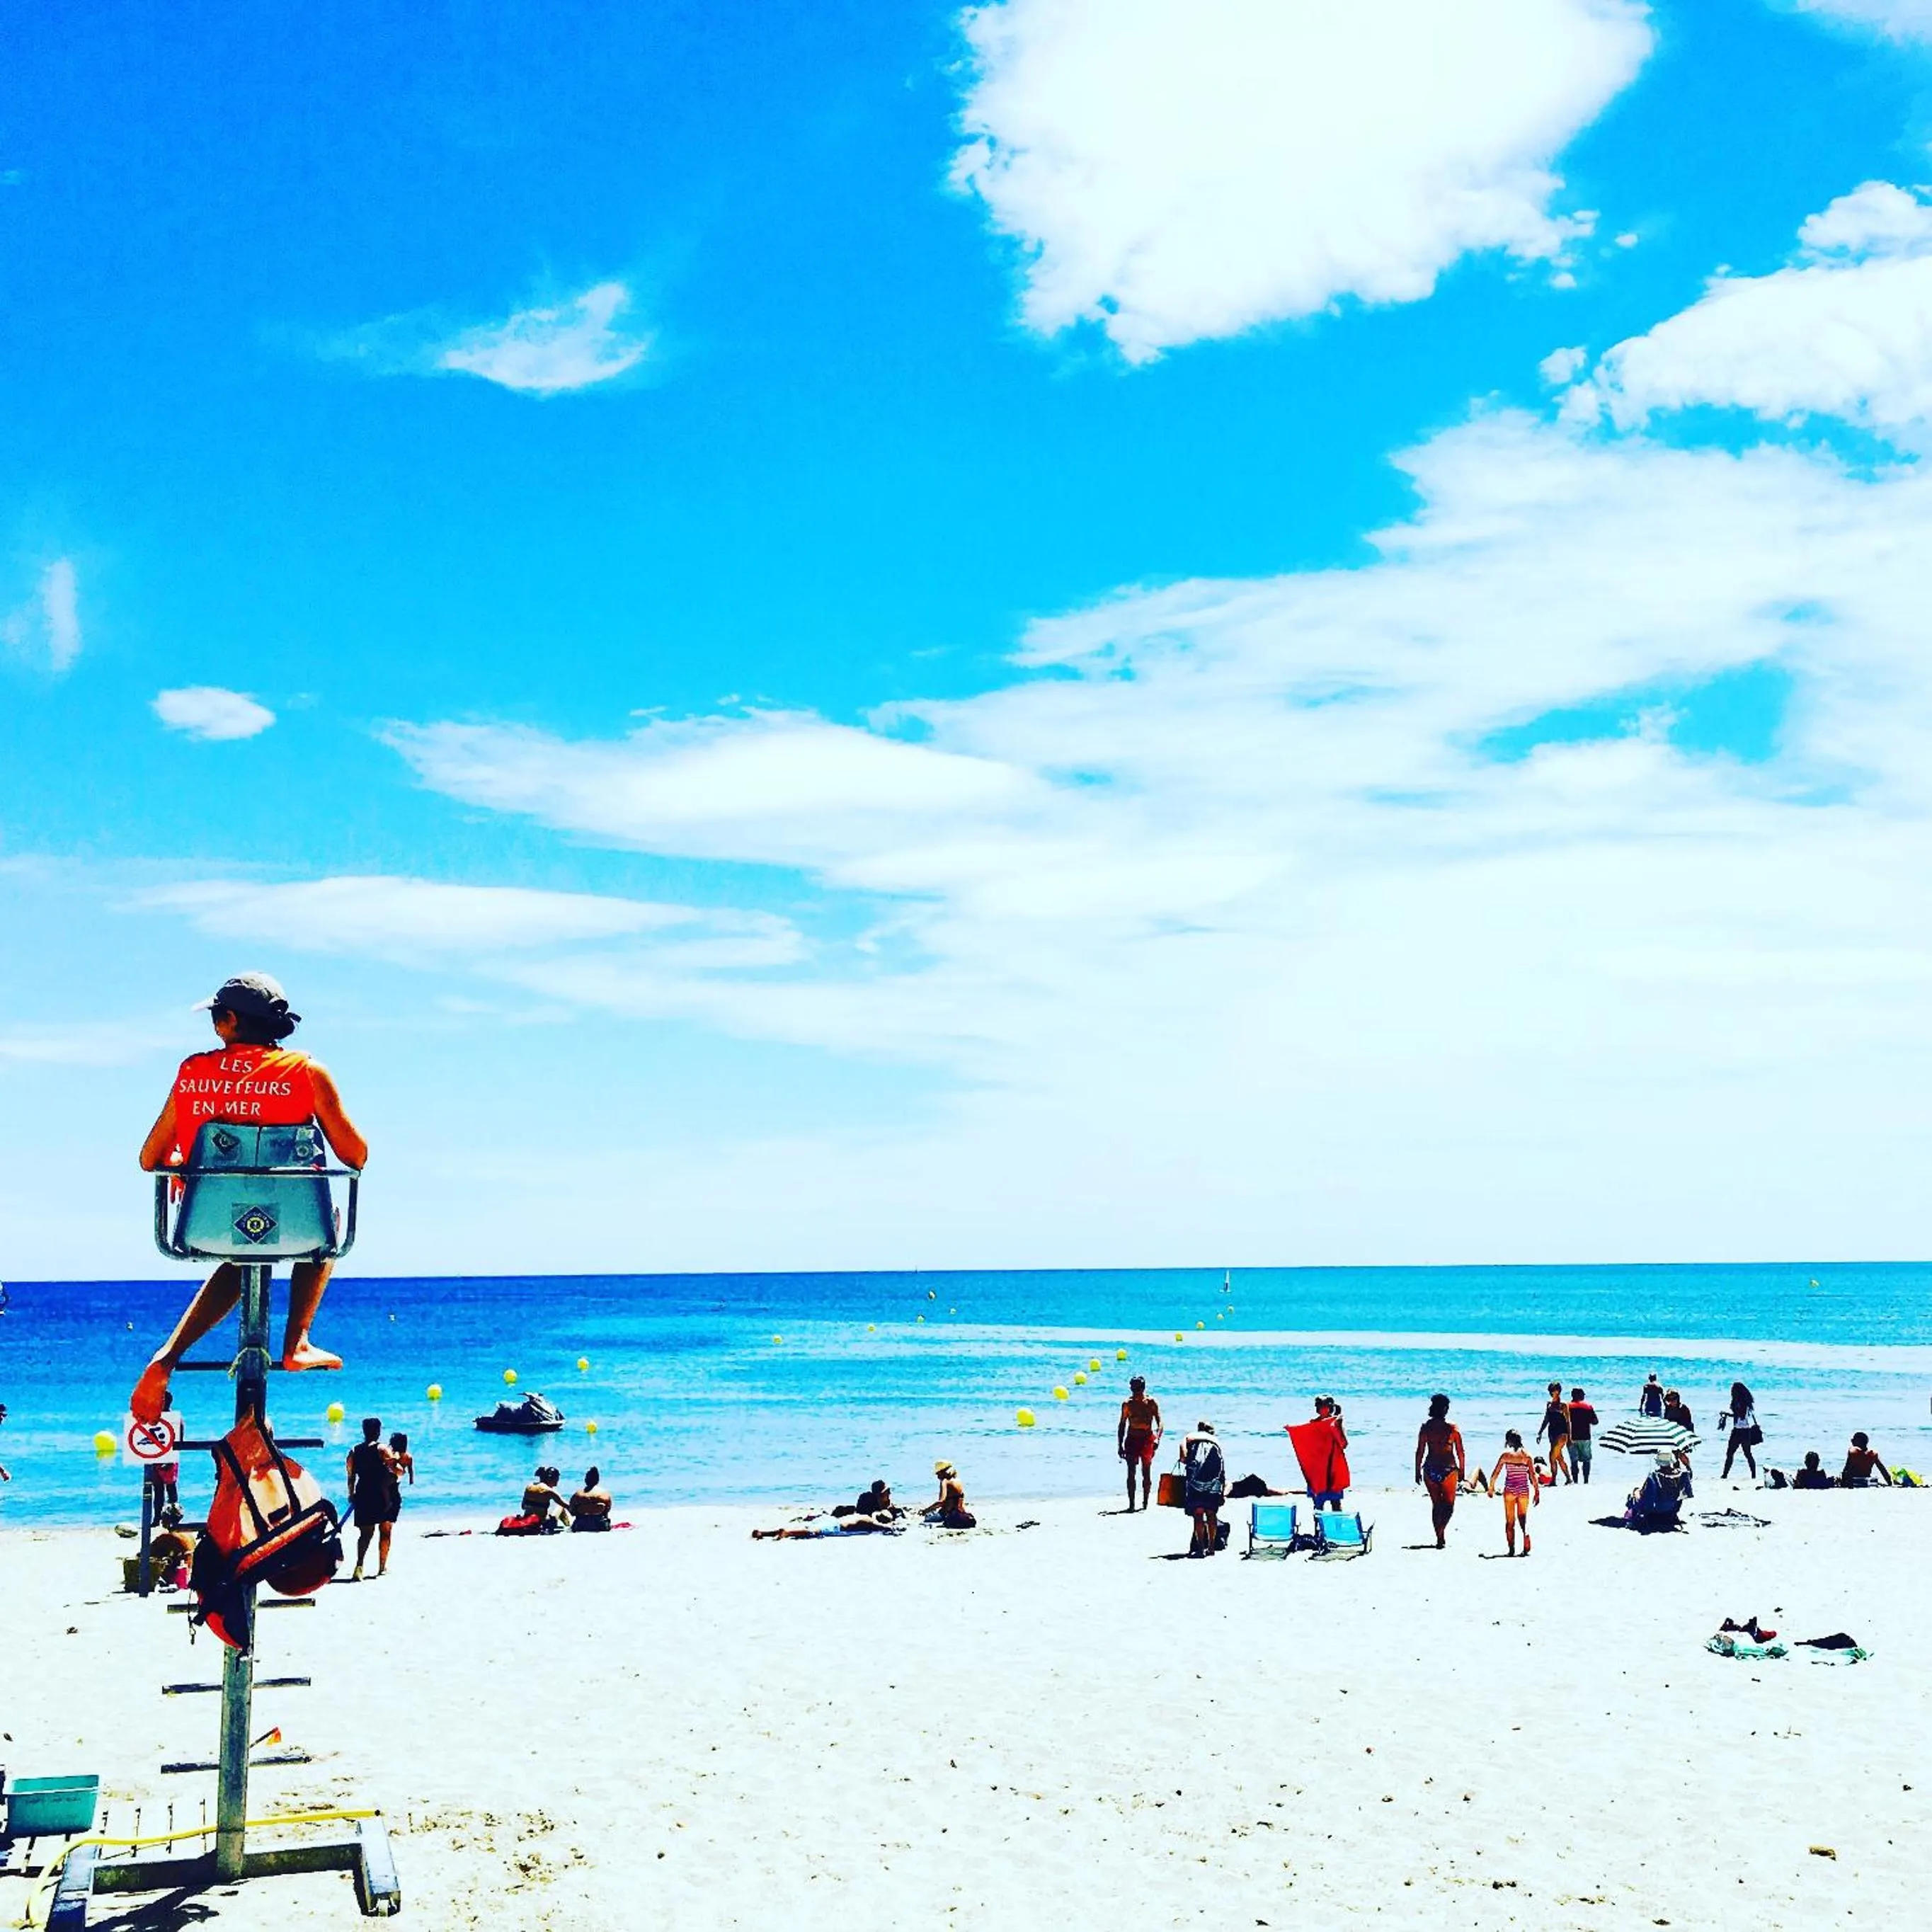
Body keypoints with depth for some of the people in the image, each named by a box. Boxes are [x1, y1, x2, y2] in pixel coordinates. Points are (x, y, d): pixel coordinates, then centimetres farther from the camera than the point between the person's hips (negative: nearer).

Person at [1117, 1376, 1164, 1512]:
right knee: (1131, 1473, -7)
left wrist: (1157, 1438, -20)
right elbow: (1122, 1425, 10)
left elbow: (1159, 1423, -4)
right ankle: (1131, 1504, -6)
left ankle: (1145, 1503, 12)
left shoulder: (1151, 1402, -2)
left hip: (1147, 1439, -1)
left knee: (1146, 1473, 0)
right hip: (1132, 1439, 1)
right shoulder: (1127, 1404, 3)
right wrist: (1120, 1445, 6)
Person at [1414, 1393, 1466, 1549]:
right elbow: (1460, 1453, -2)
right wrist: (1461, 1472, 8)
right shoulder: (1453, 1428, -5)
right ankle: (1441, 1534, -15)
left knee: (1436, 1504, 15)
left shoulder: (1426, 1428, -1)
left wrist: (1418, 1471, 9)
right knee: (1448, 1505, 8)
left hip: (1430, 1470, 2)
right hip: (1448, 1469, -2)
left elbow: (1420, 1452, 0)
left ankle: (1440, 1539, 17)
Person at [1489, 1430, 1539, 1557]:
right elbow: (1533, 1475, -4)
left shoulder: (1506, 1455, -3)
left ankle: (1512, 1550, 3)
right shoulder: (1527, 1455, -1)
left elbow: (1495, 1474, -2)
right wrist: (1537, 1491, 2)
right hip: (1524, 1490, 1)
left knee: (1510, 1522, 8)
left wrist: (1491, 1488, 11)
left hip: (1510, 1490, -1)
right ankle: (1526, 1548, -5)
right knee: (1523, 1519, 11)